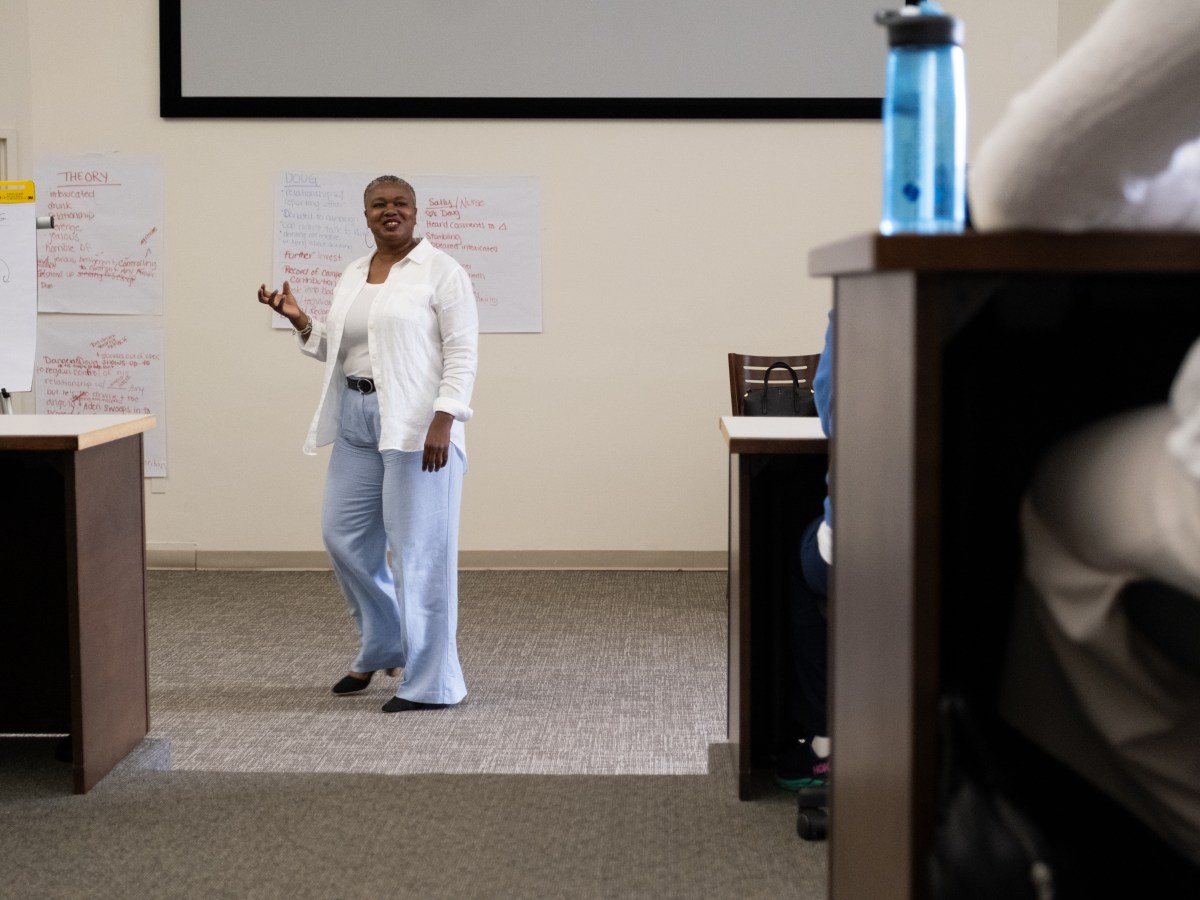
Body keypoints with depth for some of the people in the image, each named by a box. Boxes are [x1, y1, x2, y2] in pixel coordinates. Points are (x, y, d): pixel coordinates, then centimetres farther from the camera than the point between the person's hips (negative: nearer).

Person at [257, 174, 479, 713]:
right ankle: (382, 646, 31)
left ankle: (431, 683, 3)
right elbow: (334, 350, 20)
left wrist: (443, 422, -19)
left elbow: (462, 353, -11)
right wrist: (299, 320, 5)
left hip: (418, 425, -7)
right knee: (345, 537, 10)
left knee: (419, 549, -5)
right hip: (357, 421, 7)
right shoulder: (352, 277, 15)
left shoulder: (441, 272, -5)